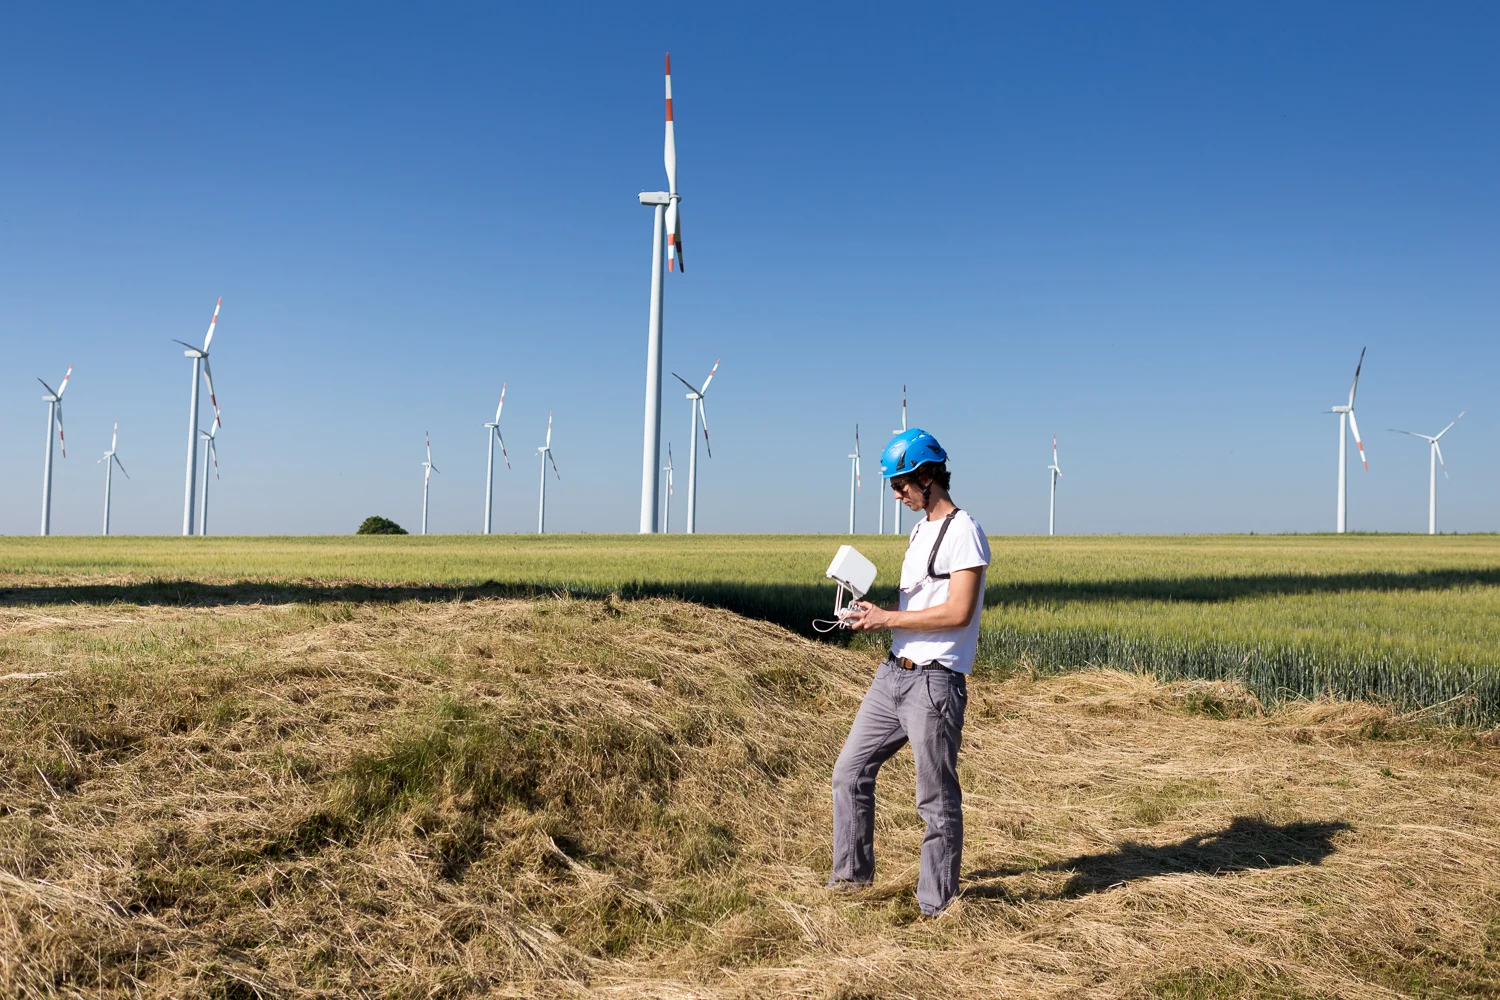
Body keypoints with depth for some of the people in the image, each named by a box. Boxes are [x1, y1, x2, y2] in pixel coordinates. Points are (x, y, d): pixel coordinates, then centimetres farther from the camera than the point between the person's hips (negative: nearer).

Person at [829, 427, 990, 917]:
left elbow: (957, 613, -20)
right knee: (850, 771, 12)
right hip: (893, 672, 10)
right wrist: (873, 614, 4)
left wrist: (888, 618, -15)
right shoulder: (921, 530, 18)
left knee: (937, 798, 0)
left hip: (934, 681, -9)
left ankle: (936, 904, 11)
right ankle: (852, 874, 26)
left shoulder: (963, 532, -12)